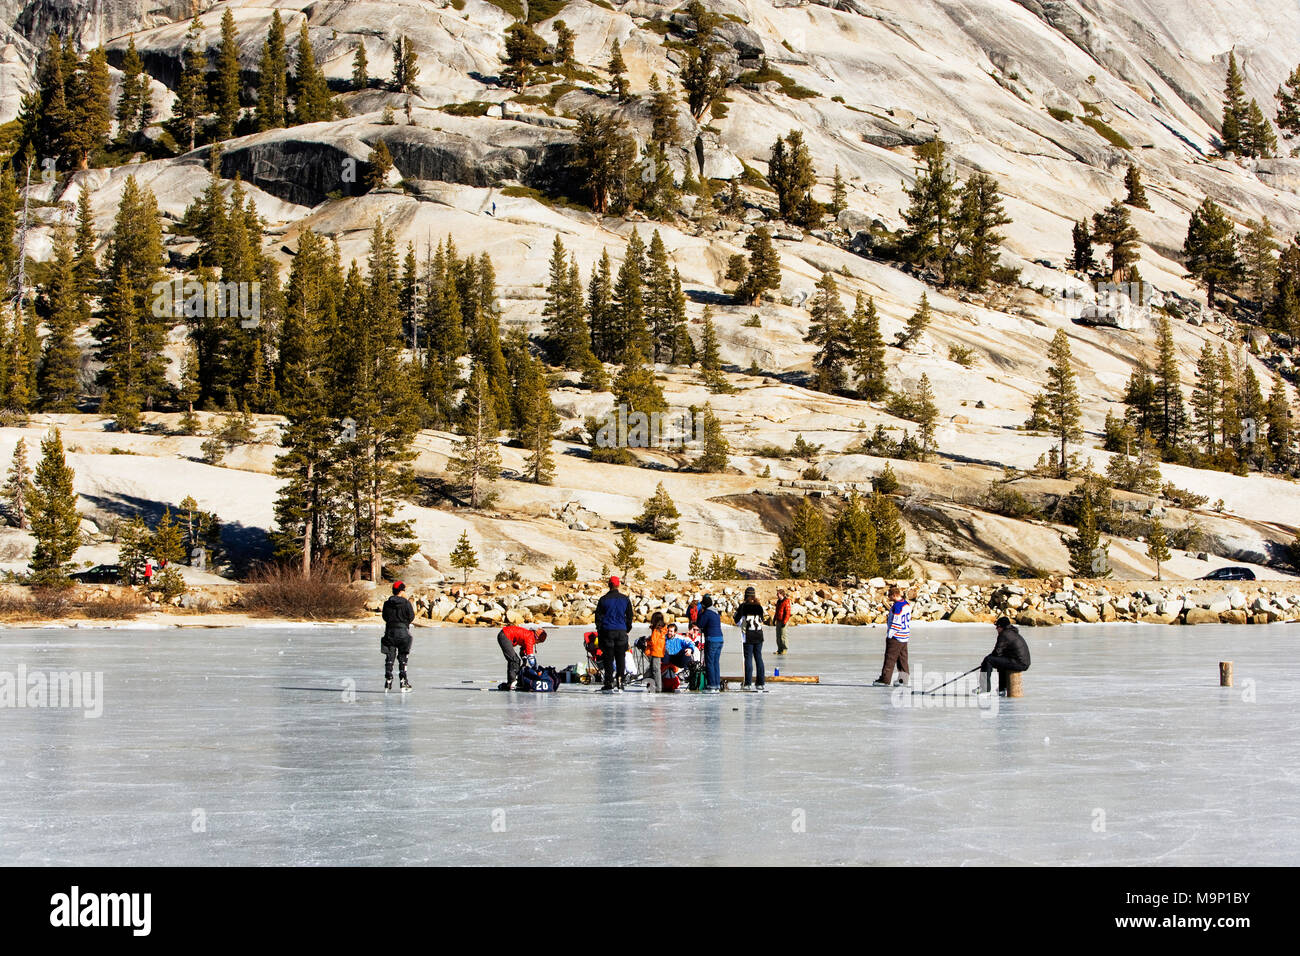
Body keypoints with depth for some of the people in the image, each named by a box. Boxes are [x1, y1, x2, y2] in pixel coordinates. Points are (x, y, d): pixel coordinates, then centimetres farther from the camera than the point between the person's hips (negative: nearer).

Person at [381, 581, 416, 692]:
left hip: (390, 632, 2)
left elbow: (384, 617, 9)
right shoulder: (406, 603, -8)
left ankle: (388, 683, 4)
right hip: (403, 631, -2)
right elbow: (411, 616, -5)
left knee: (389, 658, 7)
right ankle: (404, 683, 2)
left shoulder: (387, 603, 2)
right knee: (402, 658, 5)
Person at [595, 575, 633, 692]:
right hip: (621, 631, 2)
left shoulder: (604, 599, -3)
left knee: (608, 659, 1)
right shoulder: (625, 599, 4)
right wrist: (627, 629, 20)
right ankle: (620, 685, 3)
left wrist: (599, 631, 9)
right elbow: (629, 616, 10)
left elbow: (598, 616, 0)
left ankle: (609, 685, -3)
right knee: (620, 659, 6)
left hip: (607, 631, -2)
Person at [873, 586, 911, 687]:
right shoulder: (907, 604, 10)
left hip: (896, 637, -9)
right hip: (905, 637, 9)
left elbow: (896, 622, -20)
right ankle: (903, 679, 13)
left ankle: (885, 680, -3)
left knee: (890, 658, -5)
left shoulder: (897, 606, -18)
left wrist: (890, 635, -15)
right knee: (902, 658, 12)